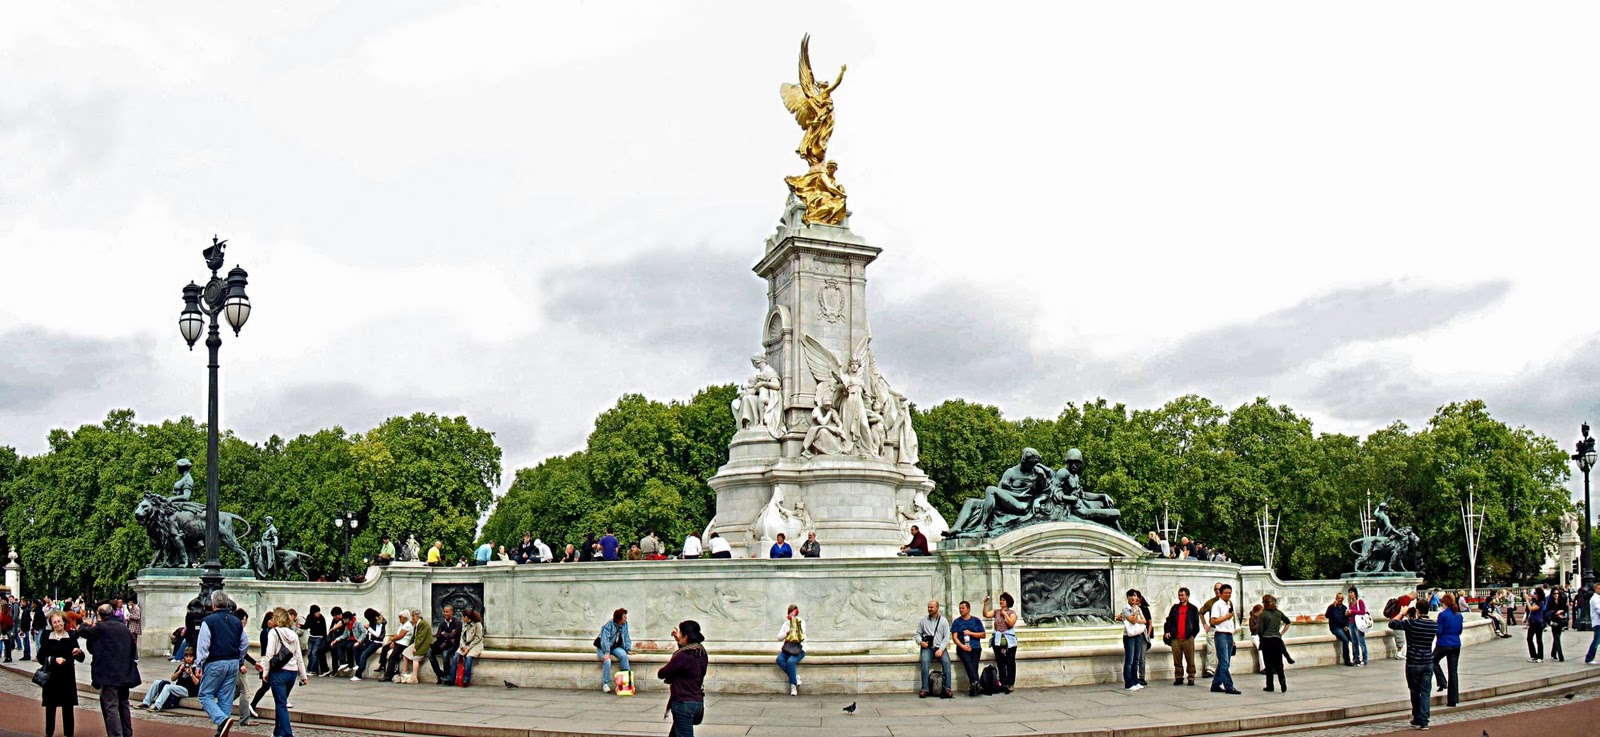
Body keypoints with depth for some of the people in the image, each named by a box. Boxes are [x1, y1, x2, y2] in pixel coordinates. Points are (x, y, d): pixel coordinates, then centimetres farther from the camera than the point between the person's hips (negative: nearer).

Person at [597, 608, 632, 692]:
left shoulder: (625, 624, -2)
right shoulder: (608, 625, -20)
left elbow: (626, 638, 4)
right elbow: (605, 639, -27)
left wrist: (628, 650, -8)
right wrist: (607, 653, -36)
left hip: (615, 647, 4)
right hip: (603, 647, -4)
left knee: (623, 655, -28)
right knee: (607, 661, -33)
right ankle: (605, 684, -23)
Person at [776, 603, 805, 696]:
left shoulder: (801, 623, 5)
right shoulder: (786, 624, 16)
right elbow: (779, 637, 11)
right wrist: (787, 633, -10)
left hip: (799, 649, -4)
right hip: (787, 649, 4)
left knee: (790, 662, -32)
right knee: (780, 659, -28)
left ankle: (793, 686, -23)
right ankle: (796, 677, -18)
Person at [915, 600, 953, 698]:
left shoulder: (943, 621, 8)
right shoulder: (923, 621, 13)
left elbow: (947, 637, 1)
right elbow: (918, 634, 13)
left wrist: (941, 649, -13)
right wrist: (920, 641, -10)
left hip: (940, 647, 0)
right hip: (927, 647, 0)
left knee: (946, 661, -30)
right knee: (925, 661, -31)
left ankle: (947, 688, -28)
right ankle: (924, 689, -32)